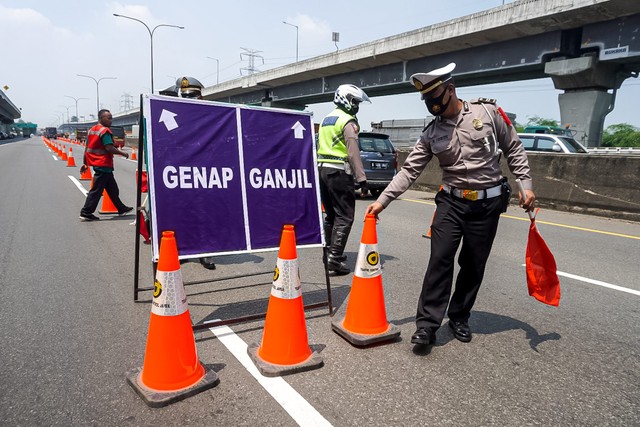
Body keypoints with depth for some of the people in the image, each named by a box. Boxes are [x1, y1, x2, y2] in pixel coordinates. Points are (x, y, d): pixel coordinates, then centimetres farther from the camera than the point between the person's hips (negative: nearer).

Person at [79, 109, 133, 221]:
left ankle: (121, 209, 27)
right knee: (96, 190, -5)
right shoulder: (105, 131, -13)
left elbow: (87, 148, 16)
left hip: (96, 164, 10)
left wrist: (85, 163, 19)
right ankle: (86, 213, -1)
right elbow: (109, 148, -22)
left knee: (112, 188, 17)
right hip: (103, 165, -10)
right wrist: (123, 153, -10)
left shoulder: (92, 130, 14)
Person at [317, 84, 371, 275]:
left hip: (322, 168, 9)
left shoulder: (326, 119, 18)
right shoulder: (348, 121, -9)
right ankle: (335, 258, -10)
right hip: (339, 172, -9)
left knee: (331, 214, 16)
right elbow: (353, 153, -16)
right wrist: (361, 178, -16)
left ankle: (330, 251, 25)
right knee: (344, 216, -6)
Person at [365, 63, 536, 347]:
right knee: (440, 260, -9)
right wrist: (382, 200, -8)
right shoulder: (431, 134, 1)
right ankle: (427, 324, -3)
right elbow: (410, 170, -1)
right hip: (451, 202, 1)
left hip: (488, 203, 0)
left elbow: (514, 149, 3)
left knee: (474, 265, 7)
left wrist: (526, 185, -3)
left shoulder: (488, 112, -4)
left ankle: (459, 318, 25)